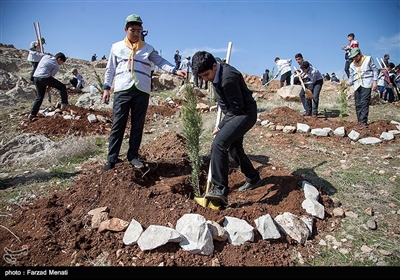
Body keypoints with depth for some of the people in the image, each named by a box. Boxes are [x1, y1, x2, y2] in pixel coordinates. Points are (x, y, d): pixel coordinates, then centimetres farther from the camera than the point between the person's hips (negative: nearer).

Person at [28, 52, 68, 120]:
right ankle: (64, 104, -7)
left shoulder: (45, 56, 17)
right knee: (62, 87, 7)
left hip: (36, 77, 7)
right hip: (44, 77, -7)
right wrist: (49, 86, 13)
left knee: (39, 96, 17)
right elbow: (51, 76, 1)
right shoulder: (56, 66, 1)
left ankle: (32, 114, 15)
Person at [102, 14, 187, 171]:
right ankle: (112, 159, 6)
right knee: (118, 125, -1)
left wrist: (175, 71, -16)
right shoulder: (116, 47, 13)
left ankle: (133, 156, 15)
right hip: (122, 91, 0)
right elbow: (110, 69, 14)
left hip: (142, 92, 1)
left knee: (138, 125, 4)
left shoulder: (148, 49, 12)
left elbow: (161, 62, 1)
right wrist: (106, 88, 6)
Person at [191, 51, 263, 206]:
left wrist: (220, 126, -16)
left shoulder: (228, 78, -26)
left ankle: (220, 190, -26)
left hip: (245, 113, -11)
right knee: (234, 148, 20)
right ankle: (253, 179, 39)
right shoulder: (217, 71, 2)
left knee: (219, 143, -26)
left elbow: (237, 106, -22)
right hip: (235, 114, 11)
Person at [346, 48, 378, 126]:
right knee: (358, 104, -1)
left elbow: (375, 70, 8)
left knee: (364, 103, -15)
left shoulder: (368, 59, 9)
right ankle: (360, 121, 3)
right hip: (357, 85, 4)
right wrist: (348, 83, 1)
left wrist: (375, 81, -2)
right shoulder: (352, 65, 19)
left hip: (366, 84, -4)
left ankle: (363, 121, -18)